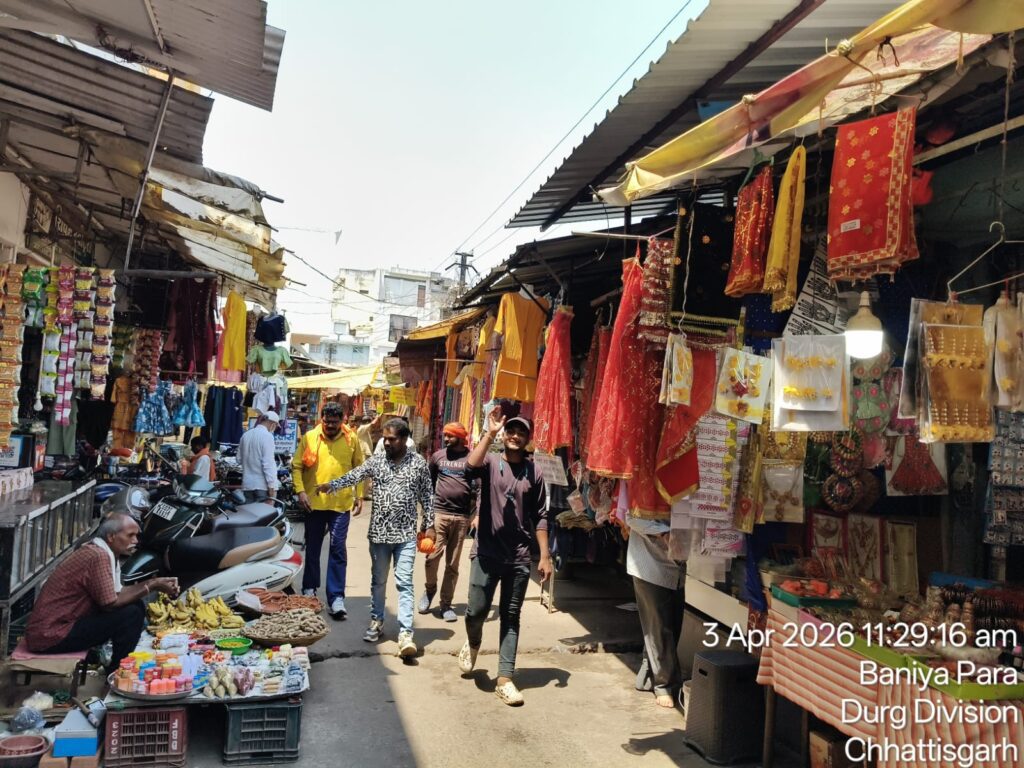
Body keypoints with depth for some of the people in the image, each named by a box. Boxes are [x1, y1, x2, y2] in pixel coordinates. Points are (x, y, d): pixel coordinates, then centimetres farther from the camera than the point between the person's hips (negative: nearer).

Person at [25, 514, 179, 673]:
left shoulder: (98, 551, 8)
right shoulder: (99, 556, -22)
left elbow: (116, 593, 10)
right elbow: (110, 603, -21)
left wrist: (153, 583, 1)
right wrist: (151, 587, -13)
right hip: (51, 637, -10)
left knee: (134, 605, 8)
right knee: (131, 614, -16)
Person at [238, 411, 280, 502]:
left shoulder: (246, 435, 9)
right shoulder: (267, 436, -12)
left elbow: (239, 459, 16)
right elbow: (268, 463, -17)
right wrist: (272, 486, -16)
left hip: (247, 484, 7)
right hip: (263, 485, -7)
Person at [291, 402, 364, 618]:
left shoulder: (352, 439, 1)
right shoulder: (309, 437, -1)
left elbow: (360, 468, 8)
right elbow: (296, 466, 1)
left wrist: (360, 495, 4)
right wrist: (300, 491, -10)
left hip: (341, 503, -1)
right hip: (314, 502, 1)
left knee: (338, 550, -3)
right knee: (312, 548, 15)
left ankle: (336, 598, 1)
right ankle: (309, 589, 32)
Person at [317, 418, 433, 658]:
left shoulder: (418, 463, -1)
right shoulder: (376, 460, 2)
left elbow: (426, 495, 4)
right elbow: (353, 476, -8)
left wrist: (429, 525, 3)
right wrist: (331, 485, -25)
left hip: (406, 533, -2)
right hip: (379, 531, 2)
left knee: (404, 582, -6)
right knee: (378, 580, 14)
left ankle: (405, 633, -5)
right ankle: (376, 622, 31)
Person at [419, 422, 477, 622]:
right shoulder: (438, 456, 7)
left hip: (461, 516, -1)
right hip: (438, 513, 1)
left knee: (452, 563, 6)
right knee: (432, 556, -6)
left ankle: (446, 604, 18)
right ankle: (430, 589, 21)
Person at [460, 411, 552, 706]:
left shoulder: (533, 473, 5)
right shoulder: (491, 462, -1)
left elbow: (540, 516, 6)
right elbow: (471, 467, -26)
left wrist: (545, 555, 2)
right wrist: (490, 433, -25)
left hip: (519, 557, 2)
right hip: (486, 552, -2)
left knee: (510, 617, 7)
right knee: (476, 611, -1)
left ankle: (505, 679, 16)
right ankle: (472, 643, 34)